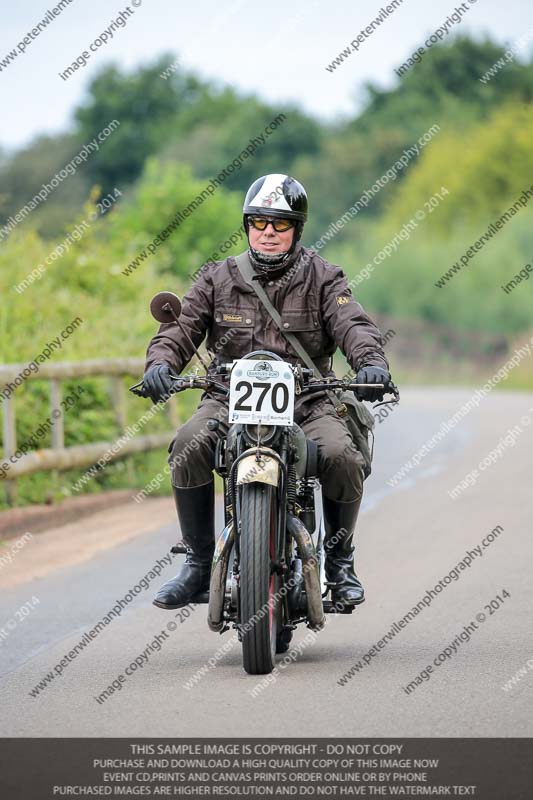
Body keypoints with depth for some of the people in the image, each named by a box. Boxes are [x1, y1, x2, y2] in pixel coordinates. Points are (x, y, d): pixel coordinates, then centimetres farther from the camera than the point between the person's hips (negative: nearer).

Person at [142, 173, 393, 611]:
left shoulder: (322, 278, 7)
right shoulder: (218, 278, 12)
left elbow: (353, 324, -8)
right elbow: (182, 327, 3)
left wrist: (371, 362, -31)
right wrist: (160, 363, -20)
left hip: (307, 399, -1)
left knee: (343, 457, -29)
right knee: (189, 447, -29)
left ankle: (340, 562, -3)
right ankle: (199, 562, -16)